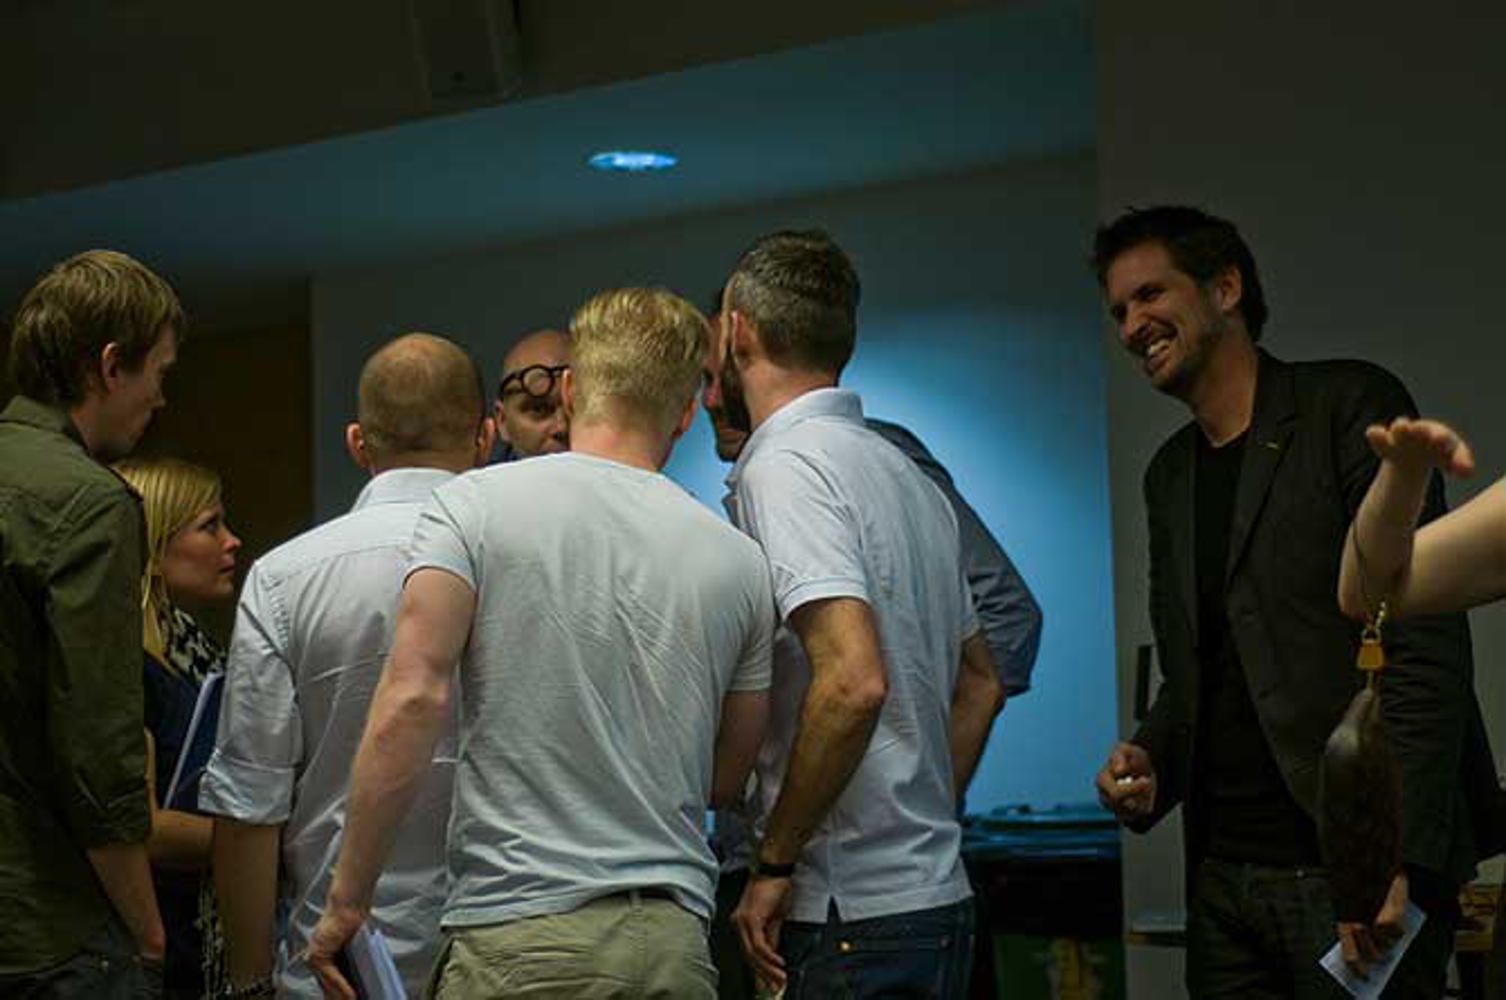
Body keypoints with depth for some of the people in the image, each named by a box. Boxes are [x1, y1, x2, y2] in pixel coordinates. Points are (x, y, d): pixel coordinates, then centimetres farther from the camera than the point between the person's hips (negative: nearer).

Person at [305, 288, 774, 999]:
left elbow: (412, 698, -13)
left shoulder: (475, 505, -3)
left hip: (518, 936, -3)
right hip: (675, 941, 3)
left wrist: (347, 900, -7)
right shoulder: (738, 561, 8)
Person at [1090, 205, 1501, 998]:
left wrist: (1396, 859, -19)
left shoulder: (1349, 405, -4)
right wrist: (1149, 762, 2)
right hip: (1222, 877, 6)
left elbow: (1426, 643, -12)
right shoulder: (1170, 473, 16)